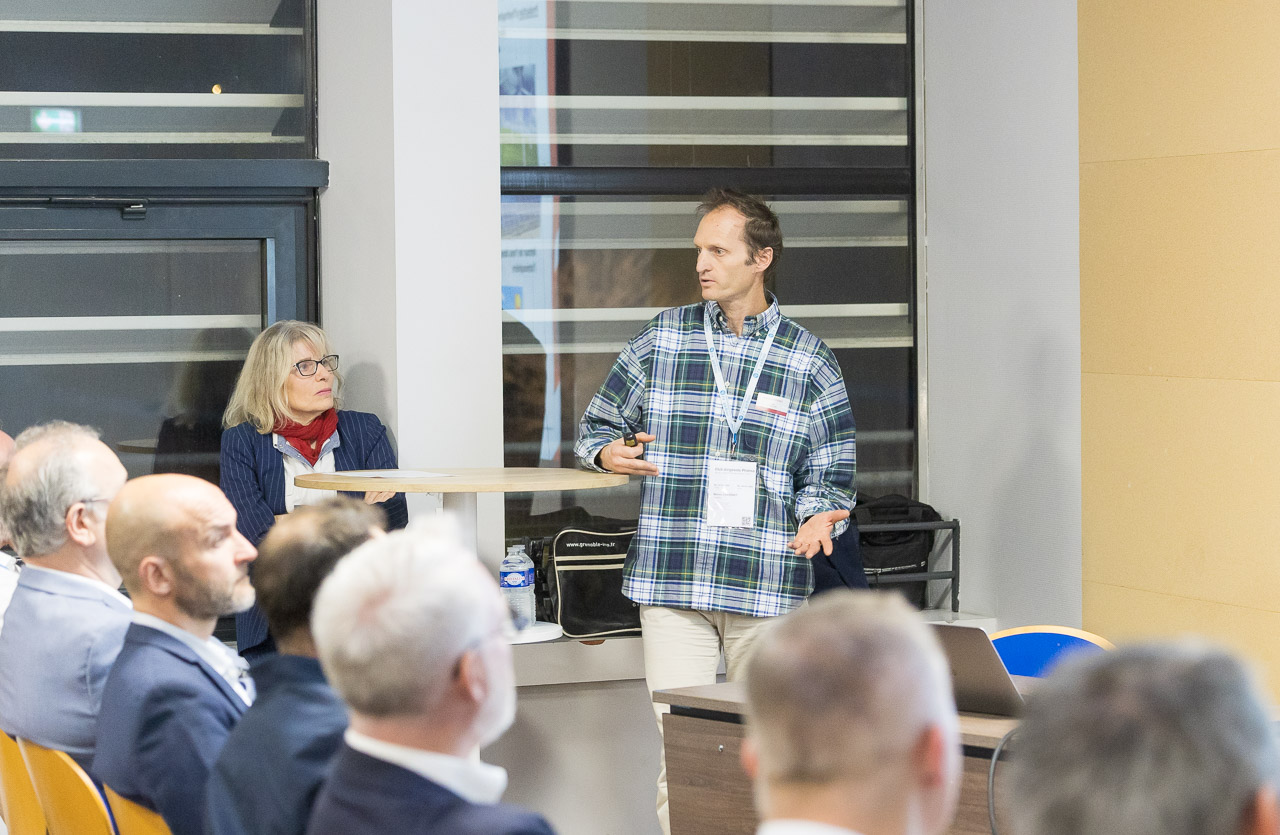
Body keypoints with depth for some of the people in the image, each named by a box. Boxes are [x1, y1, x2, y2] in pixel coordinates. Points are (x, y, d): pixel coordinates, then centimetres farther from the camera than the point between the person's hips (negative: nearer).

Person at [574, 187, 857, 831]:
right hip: (671, 584, 1)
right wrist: (610, 453, -6)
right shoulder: (662, 339, 9)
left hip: (769, 588, 0)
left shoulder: (810, 363, 6)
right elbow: (595, 426, 17)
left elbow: (831, 475, 9)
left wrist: (819, 518, -13)